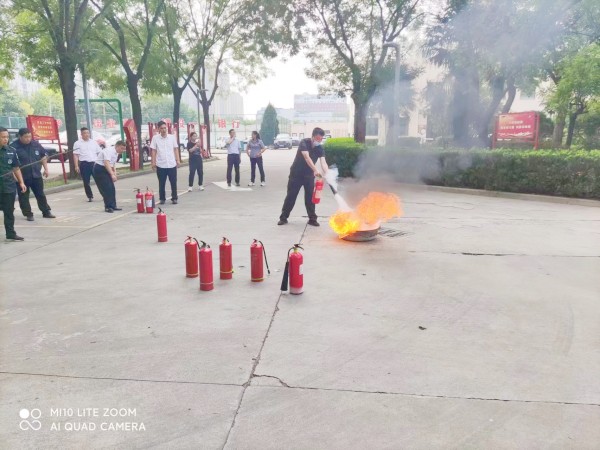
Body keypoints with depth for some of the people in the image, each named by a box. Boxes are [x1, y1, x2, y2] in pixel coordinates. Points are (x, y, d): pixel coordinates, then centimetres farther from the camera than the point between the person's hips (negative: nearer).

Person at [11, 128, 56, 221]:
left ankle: (46, 212, 20)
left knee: (41, 194, 11)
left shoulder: (36, 144, 2)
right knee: (23, 197, 4)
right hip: (22, 176, -3)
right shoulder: (14, 146, -11)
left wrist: (45, 168, 8)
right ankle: (28, 214, 14)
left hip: (36, 175, 3)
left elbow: (43, 156, 13)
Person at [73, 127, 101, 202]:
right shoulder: (78, 143, 4)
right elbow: (75, 155, -1)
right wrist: (76, 166, -10)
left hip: (94, 163, 2)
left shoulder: (94, 142, 12)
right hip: (84, 164, -1)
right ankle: (90, 197, 13)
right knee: (86, 182, 2)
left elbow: (99, 153, 14)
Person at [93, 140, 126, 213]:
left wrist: (114, 173, 5)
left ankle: (113, 206, 14)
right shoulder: (109, 151, -18)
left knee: (111, 189, 8)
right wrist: (112, 174, -37)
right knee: (106, 189, -13)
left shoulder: (116, 153, 11)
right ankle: (108, 207, -10)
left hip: (106, 170, 10)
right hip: (99, 169, -10)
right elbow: (106, 163, -30)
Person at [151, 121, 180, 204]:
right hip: (160, 165, -1)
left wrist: (178, 160, 2)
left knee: (174, 182, 4)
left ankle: (174, 198, 15)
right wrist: (153, 162, -3)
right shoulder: (155, 138, 0)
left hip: (172, 164, 1)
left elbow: (176, 149, 9)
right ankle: (162, 199, 18)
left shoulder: (172, 137, 4)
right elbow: (154, 151, 2)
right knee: (161, 183, 6)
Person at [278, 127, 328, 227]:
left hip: (309, 174, 3)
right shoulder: (304, 142, -21)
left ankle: (312, 219, 8)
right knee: (291, 196, 1)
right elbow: (307, 157, -35)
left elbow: (323, 162, -22)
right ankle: (283, 218, 11)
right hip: (296, 173, -3)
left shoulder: (320, 148, -9)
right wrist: (315, 170, -48)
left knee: (310, 197, 0)